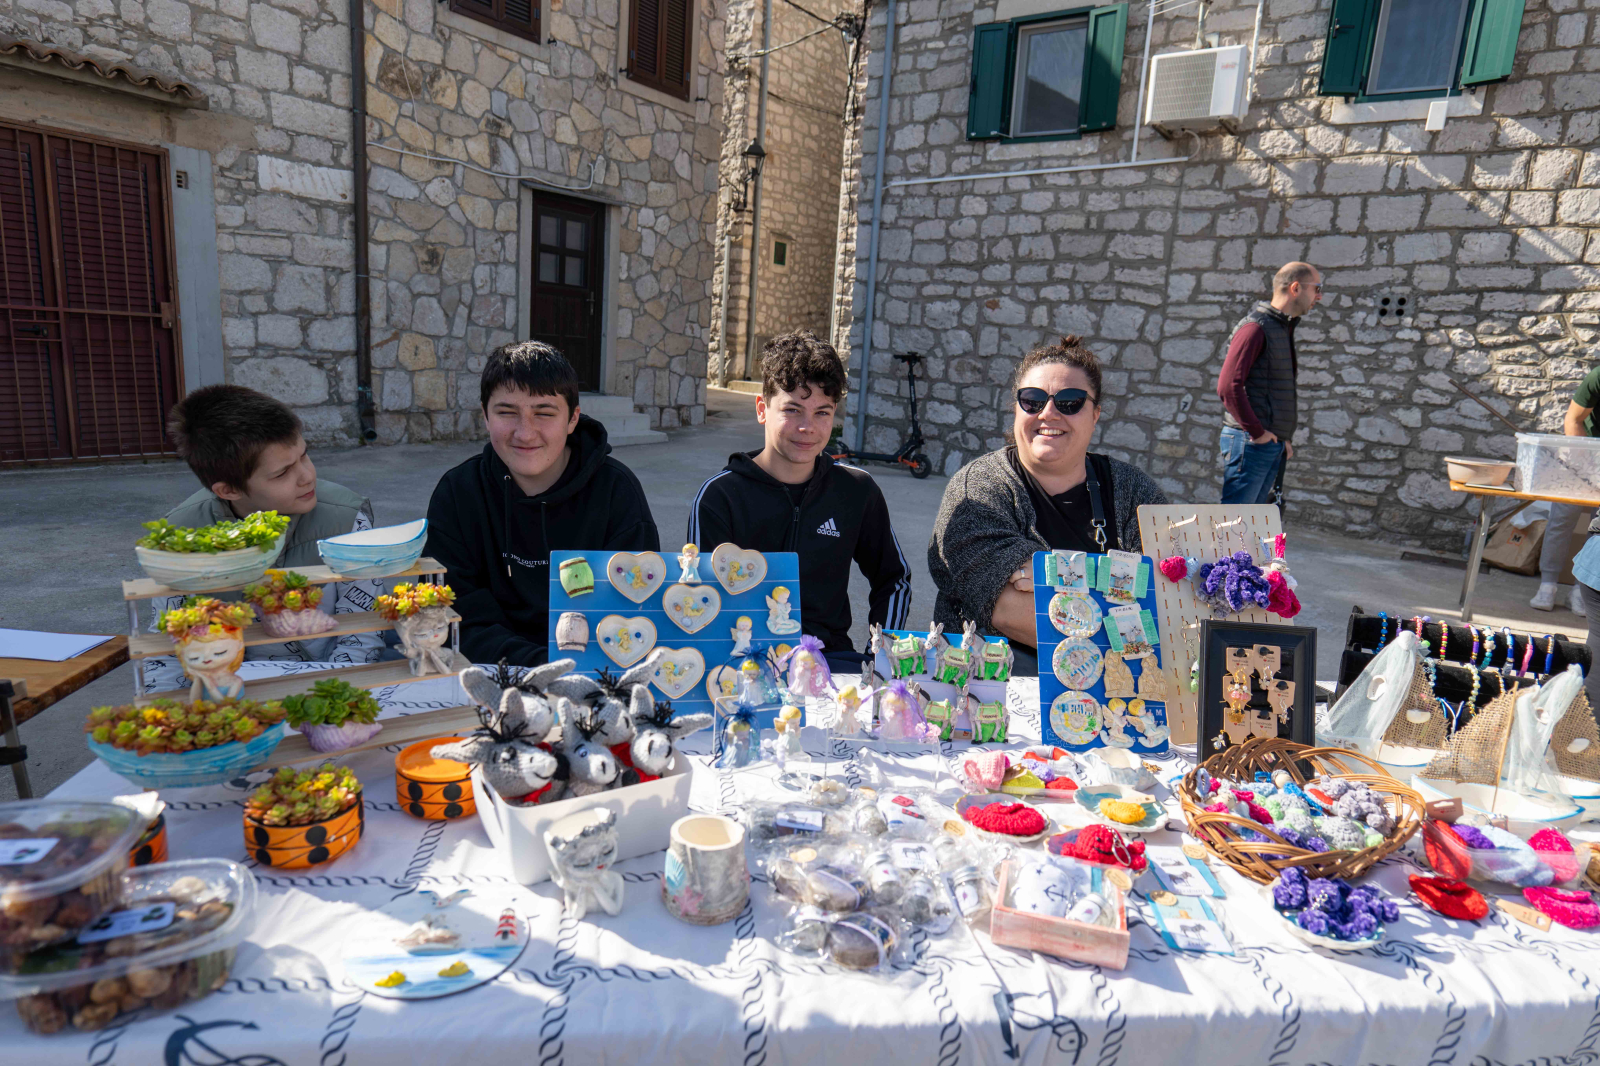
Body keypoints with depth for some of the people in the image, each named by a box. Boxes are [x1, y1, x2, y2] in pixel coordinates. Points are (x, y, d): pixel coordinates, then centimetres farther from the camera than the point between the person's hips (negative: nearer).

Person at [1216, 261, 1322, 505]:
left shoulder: (1284, 330, 21)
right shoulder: (1256, 327, -9)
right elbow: (1228, 386, -20)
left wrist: (1284, 438, 16)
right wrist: (1257, 432, -17)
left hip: (1273, 443, 10)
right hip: (1249, 441, -10)